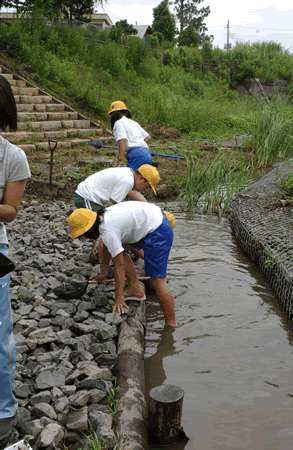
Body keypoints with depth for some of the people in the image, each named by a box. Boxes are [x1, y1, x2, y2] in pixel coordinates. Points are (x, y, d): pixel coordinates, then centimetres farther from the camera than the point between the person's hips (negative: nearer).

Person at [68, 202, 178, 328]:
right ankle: (136, 290, 17)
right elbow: (107, 247, 26)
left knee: (157, 279, -10)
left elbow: (119, 265, -19)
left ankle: (171, 324, -3)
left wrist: (118, 299, -13)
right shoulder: (104, 217, 9)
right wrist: (103, 272, 38)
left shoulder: (107, 231, -21)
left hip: (157, 232, -10)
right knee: (119, 249, 17)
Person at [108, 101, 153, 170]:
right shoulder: (133, 123, 30)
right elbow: (148, 137, 31)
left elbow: (123, 140, -12)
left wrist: (119, 162, -18)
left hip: (136, 155, -8)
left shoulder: (119, 123, 5)